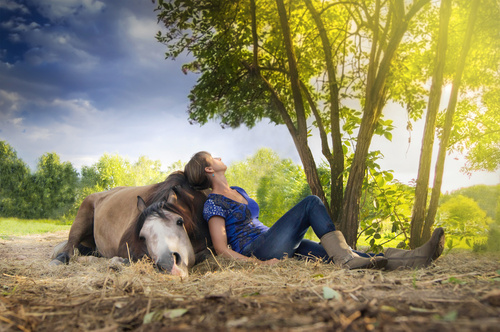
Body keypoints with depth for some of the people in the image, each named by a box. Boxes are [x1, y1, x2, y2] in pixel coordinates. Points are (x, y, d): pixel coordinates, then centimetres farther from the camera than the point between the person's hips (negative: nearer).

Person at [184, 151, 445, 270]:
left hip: (270, 246, 8)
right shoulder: (213, 203, -6)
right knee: (312, 202, -18)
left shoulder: (238, 192, 23)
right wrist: (259, 264, -22)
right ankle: (347, 259, -25)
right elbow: (222, 250, -13)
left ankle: (399, 259, -21)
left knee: (332, 252, -11)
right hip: (254, 253, -8)